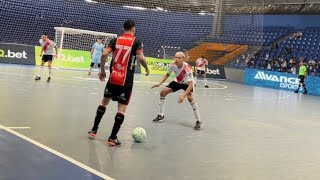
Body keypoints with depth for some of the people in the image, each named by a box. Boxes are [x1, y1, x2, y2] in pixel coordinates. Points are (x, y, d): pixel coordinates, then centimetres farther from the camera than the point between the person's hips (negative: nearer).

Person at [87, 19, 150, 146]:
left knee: (105, 101, 21)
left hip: (113, 77, 4)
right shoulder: (136, 42, -2)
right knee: (122, 107, 2)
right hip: (126, 80, -4)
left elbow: (104, 54, -4)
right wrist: (147, 69, 3)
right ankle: (112, 138, -1)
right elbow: (141, 58, -16)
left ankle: (94, 130, 26)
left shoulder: (116, 40, 7)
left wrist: (102, 71, 7)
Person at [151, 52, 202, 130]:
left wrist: (183, 96, -52)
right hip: (177, 82, 6)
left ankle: (198, 121, -20)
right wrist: (159, 84, -8)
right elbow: (167, 75, 0)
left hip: (187, 84, -5)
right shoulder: (173, 65, -23)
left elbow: (191, 84, -42)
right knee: (163, 92, -3)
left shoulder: (187, 68, -38)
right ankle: (161, 115, 14)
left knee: (190, 97, -31)